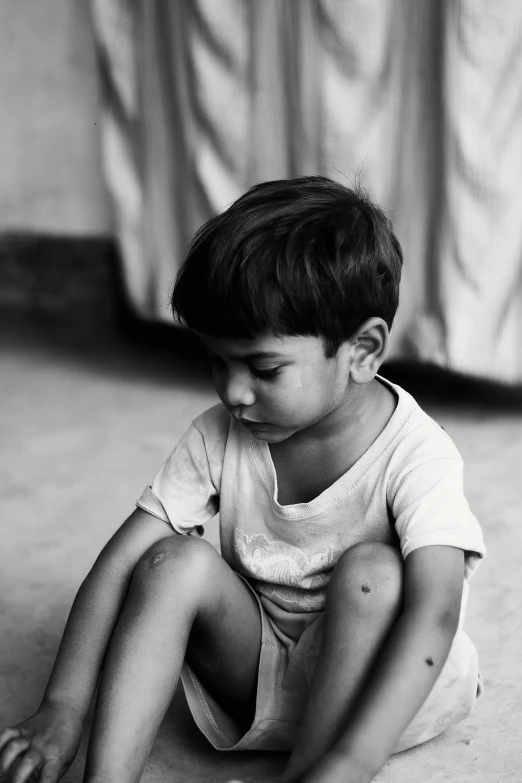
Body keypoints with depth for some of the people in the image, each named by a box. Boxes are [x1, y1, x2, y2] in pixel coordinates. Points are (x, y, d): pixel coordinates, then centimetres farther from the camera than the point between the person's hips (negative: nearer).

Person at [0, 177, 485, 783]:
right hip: (255, 673, 4)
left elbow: (434, 614, -35)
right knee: (175, 562, -20)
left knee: (371, 570, -31)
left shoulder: (416, 454, -22)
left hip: (375, 684, -3)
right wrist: (62, 708, -20)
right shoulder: (218, 438, -9)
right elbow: (120, 562, -10)